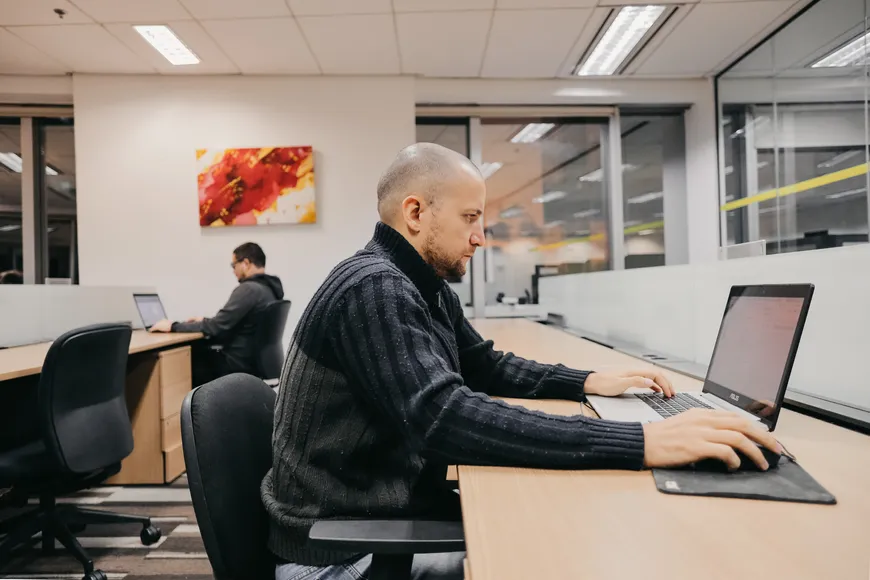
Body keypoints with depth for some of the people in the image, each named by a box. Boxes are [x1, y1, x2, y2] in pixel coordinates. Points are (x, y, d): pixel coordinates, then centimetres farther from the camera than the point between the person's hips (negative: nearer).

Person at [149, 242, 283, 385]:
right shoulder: (269, 288, 8)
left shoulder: (249, 289, -21)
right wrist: (205, 321, 19)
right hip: (256, 359, 8)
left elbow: (216, 327, -19)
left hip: (239, 364, -8)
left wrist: (173, 326, -8)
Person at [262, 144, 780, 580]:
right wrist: (641, 443, -37)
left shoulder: (428, 289, 5)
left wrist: (588, 382, 1)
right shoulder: (373, 290, -25)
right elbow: (446, 419, -36)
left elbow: (487, 367, 13)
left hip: (401, 510, 8)